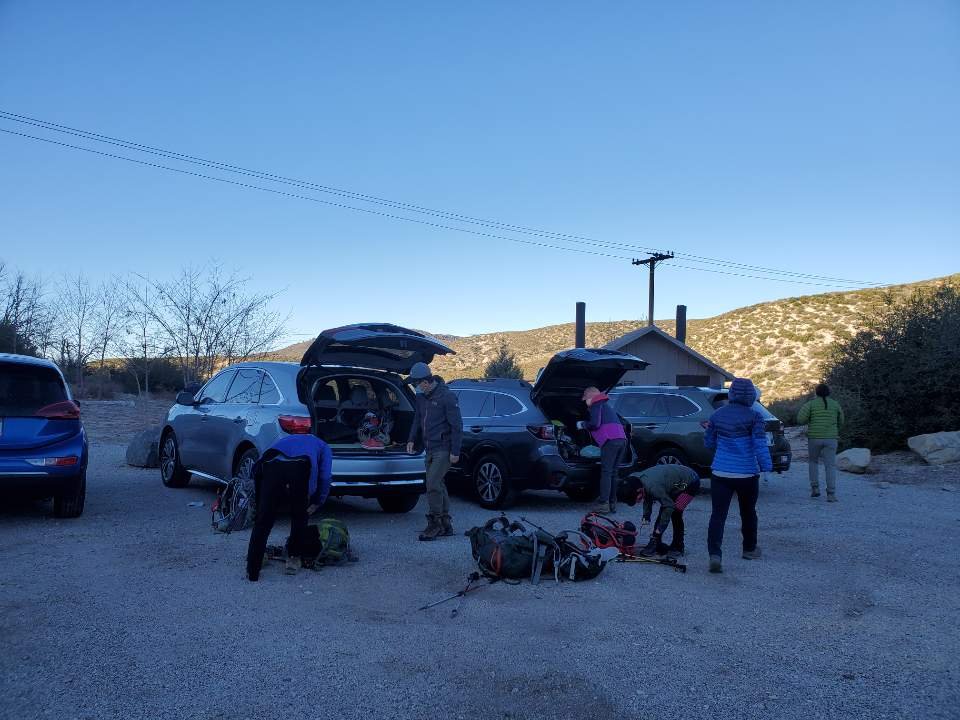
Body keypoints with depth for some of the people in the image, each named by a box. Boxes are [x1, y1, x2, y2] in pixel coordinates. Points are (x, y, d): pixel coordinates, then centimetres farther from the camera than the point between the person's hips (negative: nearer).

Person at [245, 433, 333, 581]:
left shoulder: (287, 440, 43)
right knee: (299, 518, 23)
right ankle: (293, 558, 28)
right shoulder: (323, 447, 34)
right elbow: (325, 477, 15)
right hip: (298, 469, -2)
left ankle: (252, 571, 5)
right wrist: (316, 504, 24)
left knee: (262, 522, 8)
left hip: (270, 466, 2)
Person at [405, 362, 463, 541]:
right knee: (437, 485, 11)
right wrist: (412, 440, 7)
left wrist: (455, 451, -15)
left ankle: (434, 524, -3)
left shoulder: (446, 396, -13)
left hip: (444, 449, -8)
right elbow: (417, 421, 22)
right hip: (430, 449, 8)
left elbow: (457, 426, -13)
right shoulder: (421, 397, 10)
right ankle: (446, 525, 20)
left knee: (433, 484, -14)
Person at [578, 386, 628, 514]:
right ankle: (612, 504, 13)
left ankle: (603, 504, -13)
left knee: (606, 473, -9)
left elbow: (595, 423, -9)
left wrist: (582, 424, 9)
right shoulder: (606, 406, 33)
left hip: (610, 440, -8)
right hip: (622, 439, 8)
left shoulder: (596, 405, 5)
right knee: (613, 473, 12)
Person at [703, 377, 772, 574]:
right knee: (748, 513, 20)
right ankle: (750, 549, 37)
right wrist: (766, 467, -11)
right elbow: (760, 445, -14)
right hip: (747, 475, -1)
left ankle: (714, 554, -19)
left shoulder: (717, 415, 3)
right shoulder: (754, 416, -8)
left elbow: (709, 443, 13)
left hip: (720, 474, 1)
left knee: (718, 515, -3)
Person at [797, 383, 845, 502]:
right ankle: (831, 494, -10)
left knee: (813, 462, 19)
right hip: (830, 438, 1)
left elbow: (800, 419, -9)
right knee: (830, 465, -1)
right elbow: (840, 422, 15)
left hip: (814, 438, -1)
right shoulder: (835, 404, 6)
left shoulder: (811, 403, -2)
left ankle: (815, 488, 10)